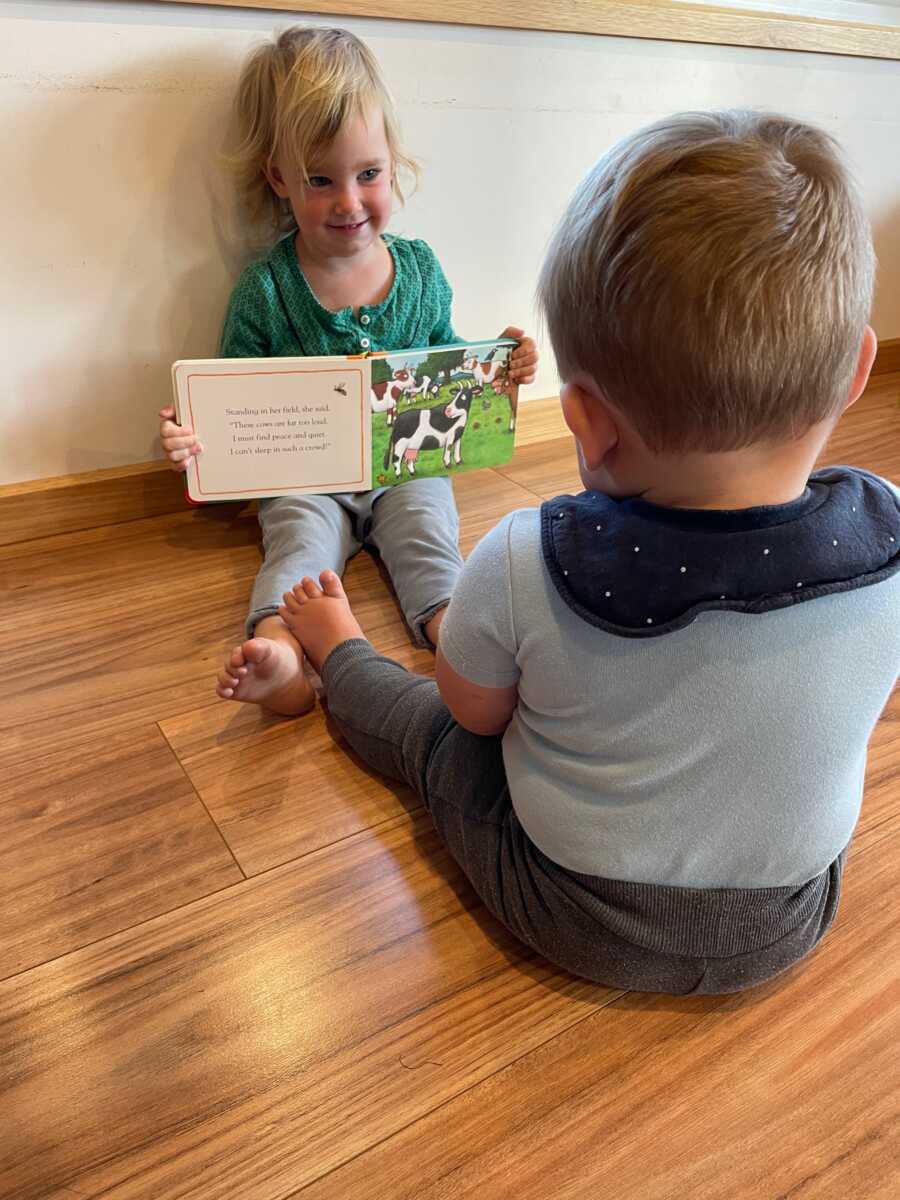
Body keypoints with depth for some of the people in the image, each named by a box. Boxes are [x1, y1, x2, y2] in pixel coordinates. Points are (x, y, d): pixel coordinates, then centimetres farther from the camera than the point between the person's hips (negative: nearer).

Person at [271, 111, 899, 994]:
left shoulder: (524, 568, -32)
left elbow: (474, 714, -12)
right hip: (785, 924, 4)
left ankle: (340, 655, 47)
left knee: (423, 719, 18)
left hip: (578, 923, -3)